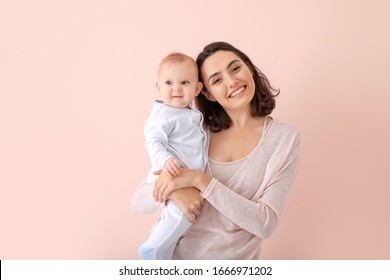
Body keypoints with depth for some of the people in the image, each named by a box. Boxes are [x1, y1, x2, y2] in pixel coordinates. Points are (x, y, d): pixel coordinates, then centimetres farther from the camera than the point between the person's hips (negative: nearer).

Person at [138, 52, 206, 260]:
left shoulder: (192, 115, 13)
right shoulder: (163, 115, -15)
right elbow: (154, 142, -26)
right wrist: (164, 160, -42)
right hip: (170, 177, -9)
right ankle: (154, 251, -13)